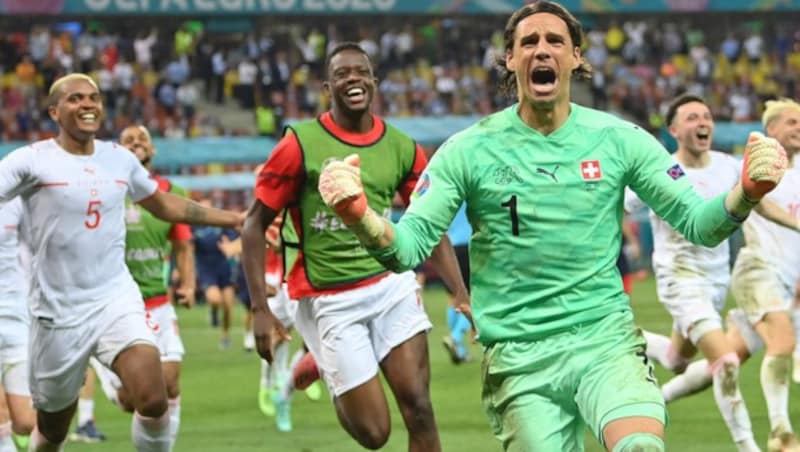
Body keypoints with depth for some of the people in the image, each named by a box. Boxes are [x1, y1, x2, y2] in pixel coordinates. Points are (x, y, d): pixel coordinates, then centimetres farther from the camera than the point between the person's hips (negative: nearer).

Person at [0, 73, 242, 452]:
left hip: (117, 300, 3)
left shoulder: (121, 160, 9)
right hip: (59, 310, -3)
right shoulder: (31, 161, -6)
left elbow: (165, 206, 25)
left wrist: (234, 219, 25)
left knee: (154, 401, -20)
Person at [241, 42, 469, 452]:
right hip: (330, 302, -4)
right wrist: (260, 310, -12)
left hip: (391, 285, 4)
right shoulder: (300, 145, -9)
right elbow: (255, 225, -5)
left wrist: (461, 294, -1)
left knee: (418, 408, -10)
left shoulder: (402, 148, 3)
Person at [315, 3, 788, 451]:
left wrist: (746, 192, -19)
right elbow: (408, 247, -5)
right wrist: (360, 216, -28)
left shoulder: (619, 139, 3)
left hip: (606, 337, -1)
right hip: (518, 359, 1)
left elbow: (698, 223, 4)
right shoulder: (469, 150, 0)